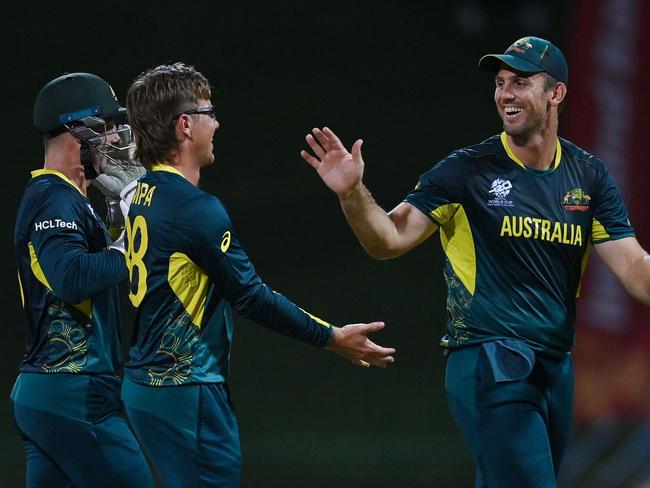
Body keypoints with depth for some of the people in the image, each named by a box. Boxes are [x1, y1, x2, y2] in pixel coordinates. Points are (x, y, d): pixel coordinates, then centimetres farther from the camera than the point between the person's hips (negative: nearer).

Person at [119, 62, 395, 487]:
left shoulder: (144, 195, 11)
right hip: (187, 389, -9)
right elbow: (250, 296, -15)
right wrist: (332, 338, -8)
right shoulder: (196, 208, -17)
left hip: (145, 384, 9)